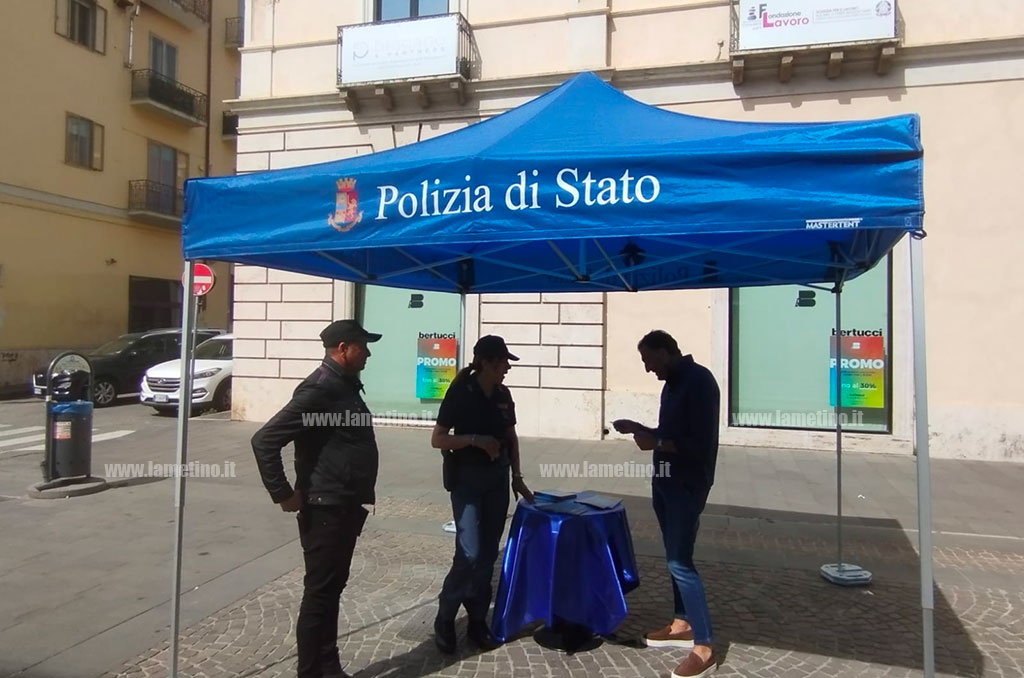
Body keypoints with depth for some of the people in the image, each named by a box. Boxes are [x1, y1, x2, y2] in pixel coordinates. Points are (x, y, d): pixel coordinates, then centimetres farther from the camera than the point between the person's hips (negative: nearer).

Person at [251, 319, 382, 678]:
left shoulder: (346, 385, 11)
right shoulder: (320, 389, -19)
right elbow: (264, 441, -24)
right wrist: (283, 494, -19)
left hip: (346, 507, 10)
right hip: (325, 509, -9)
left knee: (333, 588, 18)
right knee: (319, 593, 1)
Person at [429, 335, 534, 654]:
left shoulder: (503, 395, 5)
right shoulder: (460, 392, -11)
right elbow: (437, 439, -12)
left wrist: (516, 476, 10)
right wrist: (476, 439, -22)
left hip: (497, 478, 6)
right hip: (467, 478, -5)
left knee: (489, 553, 7)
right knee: (469, 553, -11)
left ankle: (477, 621, 19)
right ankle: (444, 618, 9)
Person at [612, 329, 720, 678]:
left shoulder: (699, 381, -18)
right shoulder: (672, 383, 11)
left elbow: (700, 444, -23)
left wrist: (655, 444, -20)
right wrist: (639, 428, 9)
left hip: (687, 486, -9)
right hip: (665, 481, 9)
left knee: (680, 562, -8)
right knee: (675, 557, 16)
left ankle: (704, 649, 1)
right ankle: (681, 625, 29)